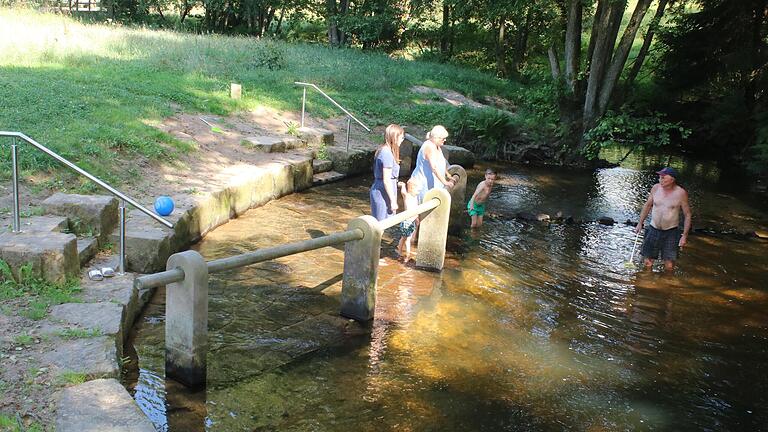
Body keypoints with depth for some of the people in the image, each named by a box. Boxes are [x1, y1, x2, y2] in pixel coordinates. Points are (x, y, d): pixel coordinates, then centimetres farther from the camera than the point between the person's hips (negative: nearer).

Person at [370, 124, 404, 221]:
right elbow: (386, 180, -20)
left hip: (378, 190, 10)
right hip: (384, 193, -10)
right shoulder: (387, 153, -18)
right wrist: (393, 201, -17)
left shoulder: (383, 150, 11)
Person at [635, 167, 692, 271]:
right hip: (653, 229, 3)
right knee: (647, 264, 4)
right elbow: (648, 205, 12)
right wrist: (640, 223, 14)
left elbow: (687, 214, -4)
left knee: (669, 266, -3)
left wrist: (685, 235, -7)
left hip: (671, 232, -2)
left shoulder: (681, 193, -12)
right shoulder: (656, 188, -3)